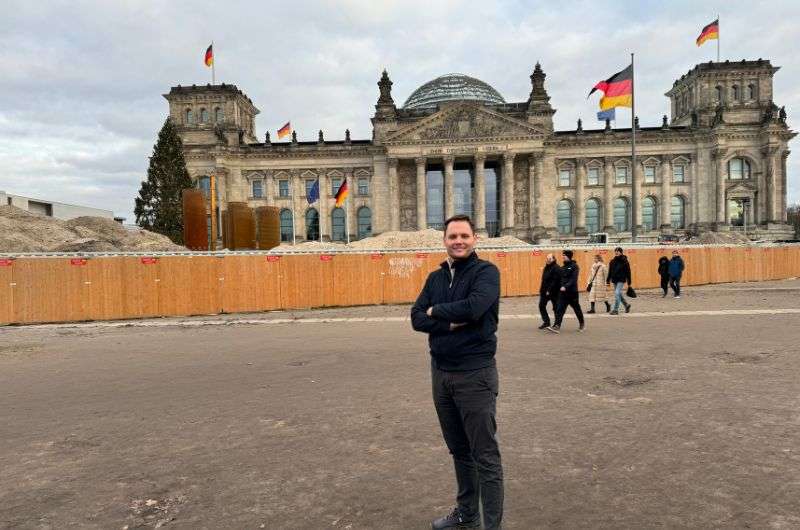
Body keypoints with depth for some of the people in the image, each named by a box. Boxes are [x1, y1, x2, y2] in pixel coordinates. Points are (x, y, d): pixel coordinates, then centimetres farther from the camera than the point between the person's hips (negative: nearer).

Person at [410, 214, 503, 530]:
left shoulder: (486, 272, -8)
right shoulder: (435, 277, 11)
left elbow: (473, 307, -26)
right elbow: (417, 319, 1)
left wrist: (437, 311, -9)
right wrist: (451, 323, -15)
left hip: (475, 373, -6)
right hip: (440, 372, 7)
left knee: (485, 455, 1)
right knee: (458, 450, 20)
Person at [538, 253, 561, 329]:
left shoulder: (556, 268, -15)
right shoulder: (546, 267, 13)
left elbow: (555, 281, -22)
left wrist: (549, 291, -23)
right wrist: (542, 289, 12)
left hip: (553, 292, -9)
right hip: (544, 291, 9)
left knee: (556, 308, 2)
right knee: (541, 306, 7)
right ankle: (546, 322, 16)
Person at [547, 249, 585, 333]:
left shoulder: (574, 266, -9)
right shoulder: (563, 267, 11)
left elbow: (573, 279, -19)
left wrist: (566, 287, -28)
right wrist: (561, 287, 4)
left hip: (572, 292, -6)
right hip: (563, 292, 6)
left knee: (577, 309, 11)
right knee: (559, 309, -6)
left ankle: (582, 324, 31)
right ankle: (557, 326, -12)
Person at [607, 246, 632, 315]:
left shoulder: (624, 261, -6)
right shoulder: (612, 261, 7)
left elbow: (628, 272, -3)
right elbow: (610, 272, 13)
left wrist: (629, 282, -4)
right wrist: (608, 280, 10)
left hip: (621, 280, -6)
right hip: (614, 280, 6)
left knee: (617, 293, -15)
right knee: (619, 294, 14)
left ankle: (615, 310, -12)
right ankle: (627, 305, 36)